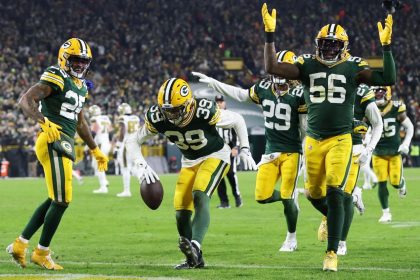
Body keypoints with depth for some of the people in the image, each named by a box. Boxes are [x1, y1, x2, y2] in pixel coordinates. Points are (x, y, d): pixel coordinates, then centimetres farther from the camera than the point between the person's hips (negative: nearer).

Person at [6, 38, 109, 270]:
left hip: (64, 145, 10)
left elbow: (80, 122, 30)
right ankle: (42, 253, 4)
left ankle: (20, 244, 21)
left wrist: (95, 150, 33)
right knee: (62, 201, -8)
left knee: (54, 200, 15)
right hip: (53, 143, -10)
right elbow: (25, 100, -22)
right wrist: (44, 122, -37)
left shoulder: (80, 86, 19)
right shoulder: (55, 79, -10)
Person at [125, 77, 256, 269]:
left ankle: (195, 246, -42)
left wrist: (244, 151, -18)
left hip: (215, 155, -5)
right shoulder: (157, 118, -23)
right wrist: (142, 166, -26)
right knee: (181, 215, -2)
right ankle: (194, 259, 15)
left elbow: (237, 120, -15)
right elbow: (133, 142, -10)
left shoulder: (204, 112, -33)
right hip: (190, 161, 5)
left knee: (200, 196, -31)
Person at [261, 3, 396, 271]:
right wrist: (270, 35, -14)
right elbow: (272, 68, -7)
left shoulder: (353, 68, -2)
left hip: (340, 140, -3)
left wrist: (386, 46, -16)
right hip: (314, 140, 3)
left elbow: (388, 79, -10)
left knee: (334, 193, -14)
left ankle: (332, 253, -9)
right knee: (315, 193, 15)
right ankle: (332, 218, 51)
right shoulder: (308, 65, 2)